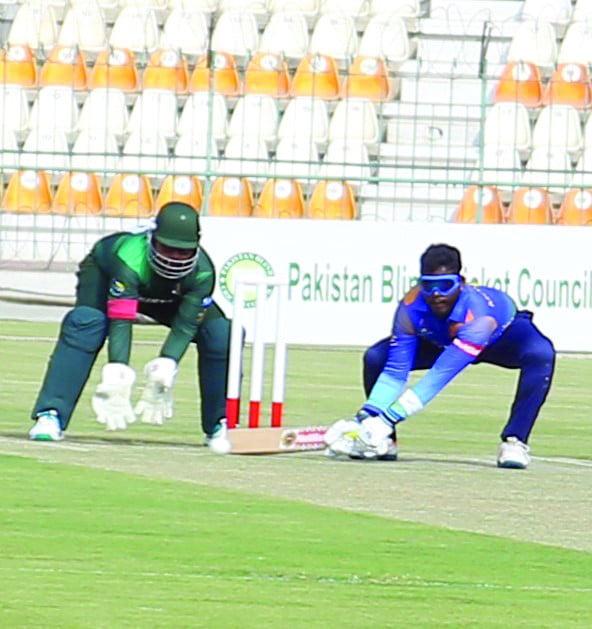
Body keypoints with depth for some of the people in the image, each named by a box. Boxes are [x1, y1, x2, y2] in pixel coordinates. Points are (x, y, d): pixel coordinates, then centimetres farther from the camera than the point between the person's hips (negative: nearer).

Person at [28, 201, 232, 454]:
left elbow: (185, 326, -32)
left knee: (220, 333, -17)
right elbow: (120, 321, -45)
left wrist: (166, 365, -46)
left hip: (170, 299, 3)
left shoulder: (202, 272, -33)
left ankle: (219, 425, -3)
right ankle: (50, 416, -33)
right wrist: (118, 372, -52)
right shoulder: (130, 258, -44)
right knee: (85, 322, -34)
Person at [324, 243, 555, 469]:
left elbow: (442, 375, -52)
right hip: (440, 340, 4)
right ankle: (384, 443, 2)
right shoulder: (411, 308, -33)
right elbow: (395, 372, -30)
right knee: (375, 358, -16)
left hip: (504, 335, -4)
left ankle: (513, 442, -29)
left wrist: (388, 419, -58)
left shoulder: (477, 313, -46)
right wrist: (366, 416, -45)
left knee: (540, 354, -37)